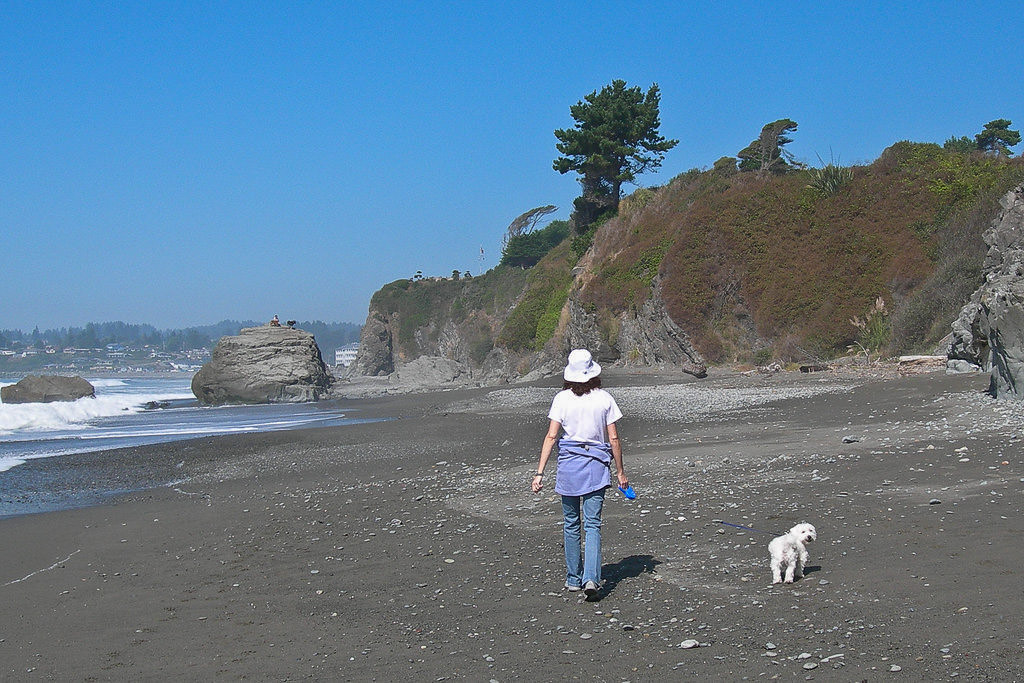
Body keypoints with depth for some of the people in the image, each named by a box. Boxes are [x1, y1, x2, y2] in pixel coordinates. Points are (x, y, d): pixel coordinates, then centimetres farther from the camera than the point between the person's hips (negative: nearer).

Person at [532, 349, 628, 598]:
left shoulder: (562, 398, -3)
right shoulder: (604, 398, -1)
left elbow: (551, 436, -7)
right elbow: (613, 439, 1)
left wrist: (540, 472, -6)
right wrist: (621, 471, 11)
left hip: (568, 462, 0)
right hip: (597, 464, 0)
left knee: (571, 523, 13)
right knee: (592, 524, 0)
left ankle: (573, 578, 20)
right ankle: (591, 577, -17)